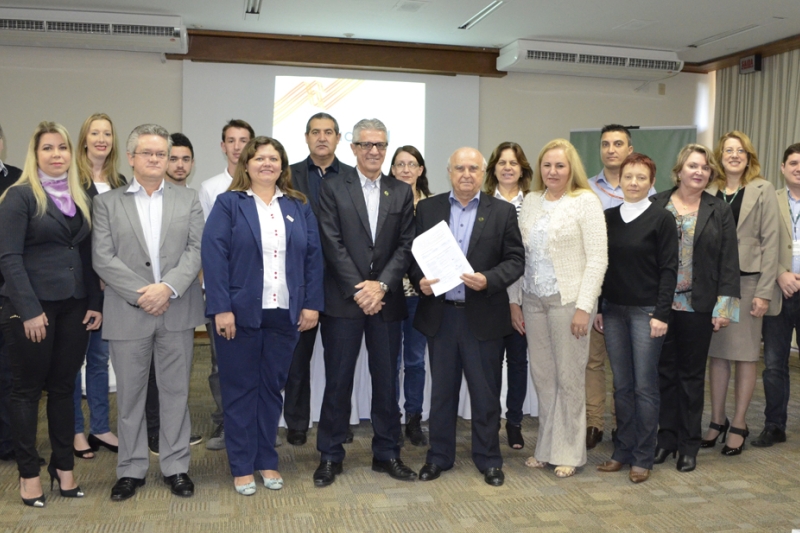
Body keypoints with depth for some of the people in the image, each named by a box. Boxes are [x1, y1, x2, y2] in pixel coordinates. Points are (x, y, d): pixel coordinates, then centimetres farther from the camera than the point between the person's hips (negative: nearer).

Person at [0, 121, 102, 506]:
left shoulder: (80, 198, 12)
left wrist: (95, 303, 3)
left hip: (73, 306, 5)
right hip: (32, 307, -5)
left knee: (63, 387, 11)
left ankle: (63, 467, 21)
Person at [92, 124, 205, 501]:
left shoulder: (188, 200, 9)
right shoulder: (107, 202, 6)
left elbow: (196, 250, -1)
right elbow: (102, 259, -3)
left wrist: (168, 287, -15)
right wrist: (140, 295, -13)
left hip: (177, 311, 1)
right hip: (127, 314, 0)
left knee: (175, 392, 8)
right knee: (129, 395, 8)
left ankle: (176, 467, 20)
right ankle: (131, 470, 22)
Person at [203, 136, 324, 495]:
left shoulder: (299, 207, 10)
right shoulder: (228, 204, 0)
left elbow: (313, 257, 7)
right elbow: (214, 257, -8)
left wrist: (312, 303, -1)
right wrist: (221, 308, -15)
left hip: (285, 314, 3)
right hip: (240, 313, -3)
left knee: (272, 388, 12)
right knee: (240, 390, 6)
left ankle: (267, 461, 25)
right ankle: (241, 467, 17)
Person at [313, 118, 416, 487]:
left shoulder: (401, 192, 9)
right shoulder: (333, 188, 1)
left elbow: (406, 245, 3)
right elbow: (332, 243, -6)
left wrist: (381, 285, -10)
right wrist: (357, 289, -13)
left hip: (386, 301, 3)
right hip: (343, 301, -2)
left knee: (386, 380, 9)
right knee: (338, 381, 5)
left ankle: (387, 453, 22)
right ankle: (330, 456, 17)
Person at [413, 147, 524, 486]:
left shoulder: (502, 211, 1)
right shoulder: (428, 209, 5)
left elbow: (516, 259, -2)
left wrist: (489, 280, -18)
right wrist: (420, 280, -13)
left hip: (483, 316, -1)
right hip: (440, 314, 2)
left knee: (486, 392, 8)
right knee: (441, 390, 12)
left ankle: (488, 459, 24)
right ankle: (439, 456, 27)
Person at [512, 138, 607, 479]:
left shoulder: (586, 201, -6)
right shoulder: (530, 201, 10)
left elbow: (597, 259, -10)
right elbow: (519, 255, 11)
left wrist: (584, 307, -14)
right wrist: (514, 301, 9)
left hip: (568, 299, -5)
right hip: (533, 299, 5)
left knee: (569, 378, 4)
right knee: (542, 376, 10)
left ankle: (568, 452, 18)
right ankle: (546, 448, 24)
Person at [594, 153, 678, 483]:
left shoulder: (661, 219, -4)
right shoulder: (608, 218, 8)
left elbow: (669, 269, -6)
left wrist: (661, 314, -12)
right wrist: (598, 309, 7)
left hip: (646, 311, -4)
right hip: (614, 310, 4)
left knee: (644, 386, 1)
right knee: (621, 385, 9)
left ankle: (642, 458, 12)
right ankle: (622, 452, 20)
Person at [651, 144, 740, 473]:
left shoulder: (719, 212, 3)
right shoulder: (656, 206, 2)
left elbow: (728, 263, 0)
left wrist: (724, 307, -6)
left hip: (698, 307, 0)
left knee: (692, 374, 9)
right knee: (664, 371, 8)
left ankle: (689, 443, 19)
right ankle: (666, 436, 21)